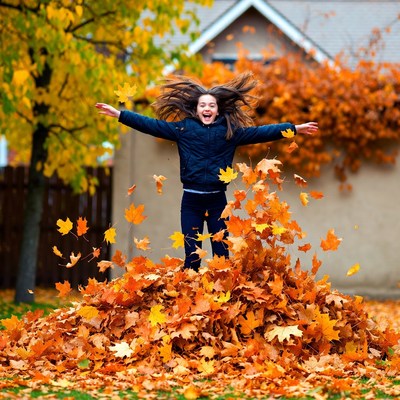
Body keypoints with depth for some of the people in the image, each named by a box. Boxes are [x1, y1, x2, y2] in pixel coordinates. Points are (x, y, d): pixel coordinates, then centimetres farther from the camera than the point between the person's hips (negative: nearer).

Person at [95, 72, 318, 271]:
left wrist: (294, 129, 4)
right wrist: (118, 114, -3)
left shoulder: (230, 131, 5)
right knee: (191, 255, 1)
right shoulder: (183, 129, 3)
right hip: (191, 200, 0)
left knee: (222, 253, 3)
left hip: (217, 200, 0)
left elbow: (259, 133, 6)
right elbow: (151, 125, 1)